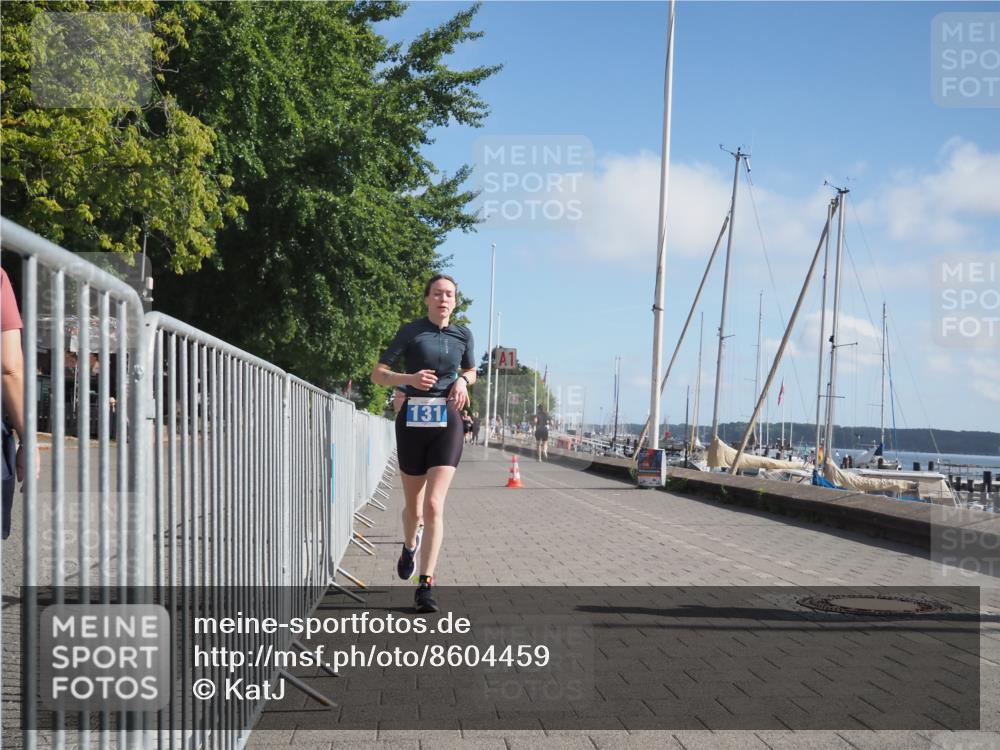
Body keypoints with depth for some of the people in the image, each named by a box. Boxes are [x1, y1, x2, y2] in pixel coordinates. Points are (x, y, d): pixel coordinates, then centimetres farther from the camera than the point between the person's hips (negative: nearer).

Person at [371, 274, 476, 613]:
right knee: (414, 505, 11)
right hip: (413, 420, -1)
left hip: (448, 422, 1)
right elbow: (378, 374, -1)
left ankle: (426, 585, -12)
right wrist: (409, 378, -19)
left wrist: (462, 381, 2)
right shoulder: (410, 331, -1)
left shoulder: (463, 335, 7)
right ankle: (409, 547, 45)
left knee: (434, 505, -12)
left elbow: (471, 371, 25)